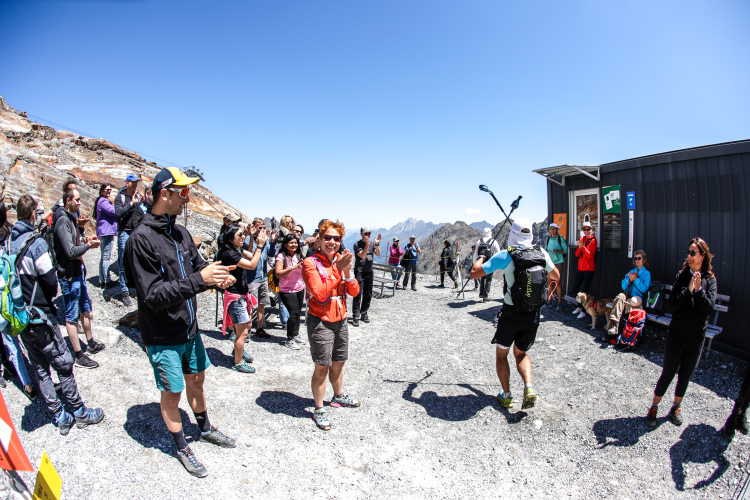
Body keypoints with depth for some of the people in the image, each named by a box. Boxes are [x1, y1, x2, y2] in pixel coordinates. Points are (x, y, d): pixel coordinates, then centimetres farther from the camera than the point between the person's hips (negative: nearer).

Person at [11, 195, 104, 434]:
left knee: (40, 369, 13)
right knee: (63, 365, 5)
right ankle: (79, 412, 16)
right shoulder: (36, 243, -18)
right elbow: (50, 281, -15)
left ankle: (59, 417, 23)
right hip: (40, 317, -7)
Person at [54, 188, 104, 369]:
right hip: (69, 276, -10)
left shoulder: (70, 218, 11)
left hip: (78, 273, 10)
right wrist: (88, 245, -14)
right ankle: (79, 356, 8)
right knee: (72, 317, 0)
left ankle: (91, 344, 35)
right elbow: (70, 251, -26)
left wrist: (83, 240, 3)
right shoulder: (63, 221, -20)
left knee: (85, 310, 20)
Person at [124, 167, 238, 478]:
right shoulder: (141, 238, -21)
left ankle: (205, 429, 45)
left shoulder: (180, 233, 2)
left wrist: (217, 277, -12)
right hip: (163, 338, -7)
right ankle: (182, 448, 34)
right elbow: (153, 294, -26)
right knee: (172, 393, 12)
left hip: (189, 329, 7)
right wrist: (199, 280, -33)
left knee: (196, 380, 23)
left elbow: (198, 266, 10)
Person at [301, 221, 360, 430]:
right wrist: (337, 270, -26)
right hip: (321, 322, -6)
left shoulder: (341, 260, 4)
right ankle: (318, 410, 18)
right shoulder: (311, 263, -14)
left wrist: (347, 270, -16)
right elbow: (320, 294, -24)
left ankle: (338, 397, 42)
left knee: (338, 363, 21)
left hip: (340, 320, 6)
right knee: (322, 367, 1)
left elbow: (354, 291, 0)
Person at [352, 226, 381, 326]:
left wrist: (377, 244, -20)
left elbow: (378, 254, -6)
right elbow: (362, 255, -19)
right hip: (359, 272, -5)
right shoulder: (357, 244, -6)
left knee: (368, 295, 10)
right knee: (357, 294, -8)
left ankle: (364, 314, 22)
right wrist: (367, 244, -29)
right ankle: (356, 317, -5)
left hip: (369, 272, 5)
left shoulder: (373, 243, 8)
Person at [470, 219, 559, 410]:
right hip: (533, 315, 4)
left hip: (511, 313, -3)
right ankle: (529, 387, 3)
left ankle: (506, 395, 22)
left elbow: (474, 274, -9)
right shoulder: (541, 253, 0)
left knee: (501, 353, 19)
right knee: (521, 353, 24)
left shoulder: (505, 256, -12)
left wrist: (482, 256, 9)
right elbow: (556, 276, 18)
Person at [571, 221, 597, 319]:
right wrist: (579, 247, -11)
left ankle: (584, 311, 6)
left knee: (584, 291, -4)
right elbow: (577, 254, 7)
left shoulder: (593, 240, -7)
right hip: (580, 268, 6)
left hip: (589, 269, -6)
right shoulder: (581, 239, 10)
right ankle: (580, 307, 29)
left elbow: (590, 255, -15)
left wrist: (583, 247, -23)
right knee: (575, 288, 10)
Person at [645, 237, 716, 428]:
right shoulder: (682, 275, -5)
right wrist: (689, 289, -24)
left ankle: (676, 407, 33)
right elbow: (672, 304, -13)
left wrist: (699, 289, -21)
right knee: (668, 373, 3)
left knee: (685, 375, 14)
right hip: (676, 335, -1)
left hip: (696, 337, 2)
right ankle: (654, 408, 18)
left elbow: (709, 308, -11)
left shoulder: (710, 279, -2)